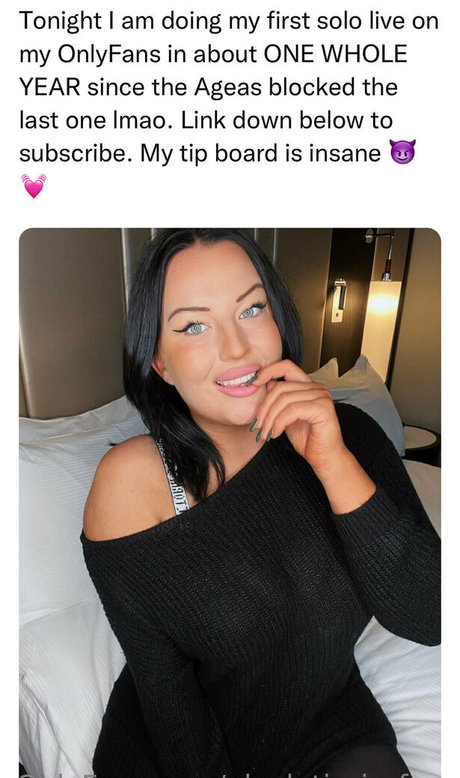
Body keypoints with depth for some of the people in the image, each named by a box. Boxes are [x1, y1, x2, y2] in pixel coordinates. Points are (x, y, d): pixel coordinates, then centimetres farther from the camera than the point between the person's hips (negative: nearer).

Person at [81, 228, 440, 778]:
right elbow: (163, 686, -14)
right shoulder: (132, 480, -22)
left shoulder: (345, 435, -15)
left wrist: (334, 463, -30)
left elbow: (428, 621, -19)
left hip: (330, 730, 1)